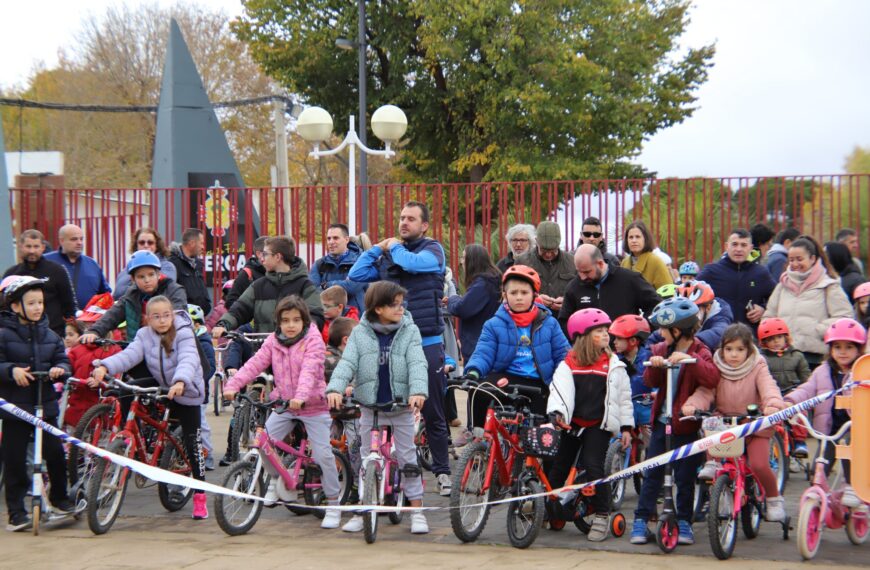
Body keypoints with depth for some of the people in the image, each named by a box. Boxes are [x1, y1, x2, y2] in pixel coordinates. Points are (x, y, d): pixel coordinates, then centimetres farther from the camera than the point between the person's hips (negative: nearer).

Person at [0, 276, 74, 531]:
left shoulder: (49, 335, 8)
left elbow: (62, 359, 10)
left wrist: (60, 369, -11)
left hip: (45, 405, 4)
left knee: (55, 453, 3)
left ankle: (59, 497, 26)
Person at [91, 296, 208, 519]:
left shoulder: (183, 334, -17)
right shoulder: (144, 335, -7)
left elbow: (188, 360, -34)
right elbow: (128, 355, -23)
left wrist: (180, 382, -55)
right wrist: (104, 367, -43)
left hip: (187, 393, -5)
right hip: (160, 390, 5)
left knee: (193, 443, -8)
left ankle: (199, 497, -3)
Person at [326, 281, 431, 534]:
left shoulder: (409, 331, -2)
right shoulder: (360, 333, -1)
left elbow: (417, 364, -13)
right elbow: (347, 363, -10)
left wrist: (418, 391, -32)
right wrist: (335, 388, -29)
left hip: (402, 407, -1)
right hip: (370, 407, 1)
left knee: (408, 459, 4)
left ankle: (417, 511, 10)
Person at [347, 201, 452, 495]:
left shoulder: (432, 250, 0)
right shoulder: (387, 256, 13)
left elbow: (412, 263, -20)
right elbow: (356, 275, 8)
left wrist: (394, 247, -1)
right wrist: (377, 248, 4)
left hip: (427, 343, -4)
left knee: (433, 413, 1)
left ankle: (442, 471, 9)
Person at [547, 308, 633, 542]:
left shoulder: (613, 365, 3)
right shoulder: (569, 363, 2)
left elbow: (624, 397, 5)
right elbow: (559, 388, -8)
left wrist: (626, 427, 2)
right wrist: (557, 411, -25)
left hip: (599, 425, -1)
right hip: (572, 423, 1)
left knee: (593, 466, -11)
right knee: (558, 466, 6)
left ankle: (601, 516, -1)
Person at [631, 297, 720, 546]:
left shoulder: (700, 352, -6)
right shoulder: (662, 349, 8)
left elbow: (712, 379, -24)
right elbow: (650, 382, 3)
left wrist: (689, 359, -35)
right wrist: (653, 366, -17)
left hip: (685, 425, -4)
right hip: (661, 421, 4)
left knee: (685, 476, 3)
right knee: (652, 472, 5)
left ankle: (684, 522, 13)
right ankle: (641, 521, 8)